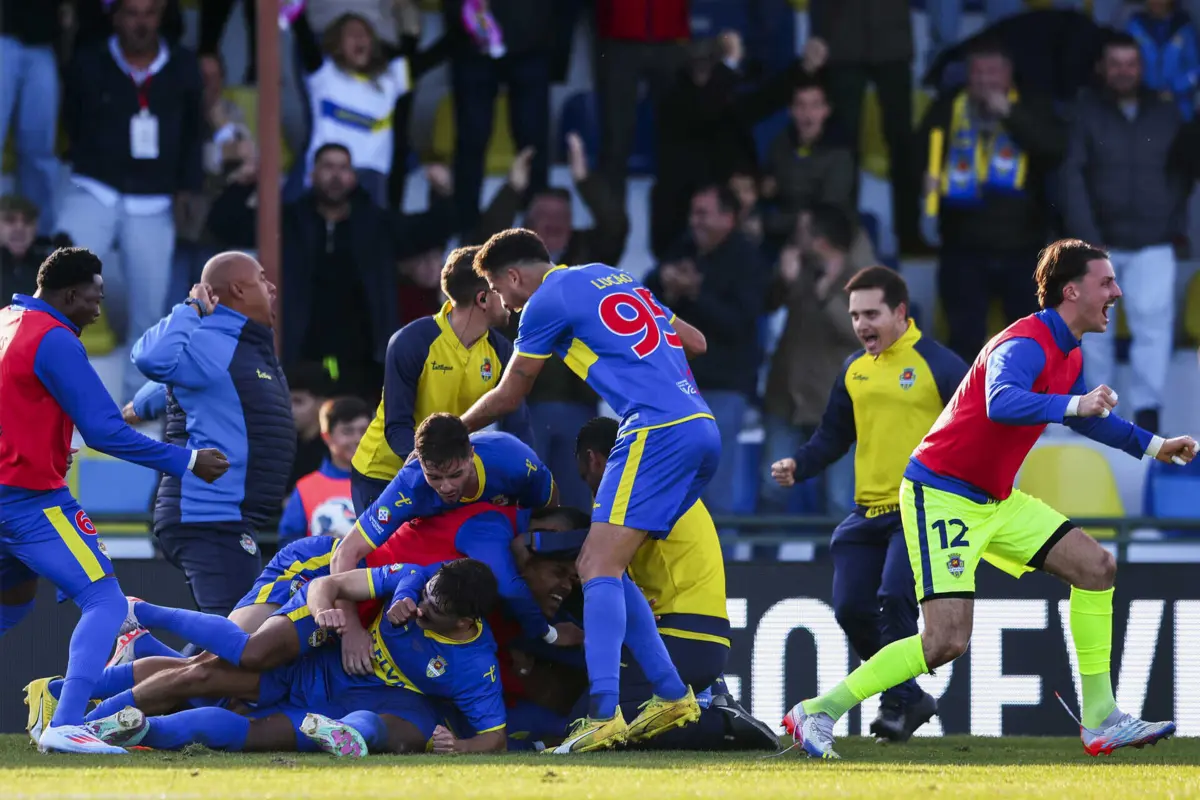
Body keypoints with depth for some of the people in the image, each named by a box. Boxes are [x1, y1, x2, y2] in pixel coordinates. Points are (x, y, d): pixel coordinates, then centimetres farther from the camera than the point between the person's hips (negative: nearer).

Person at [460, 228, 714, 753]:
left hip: (657, 433, -9)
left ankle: (604, 715, -27)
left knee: (599, 567, -13)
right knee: (601, 568, 14)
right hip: (702, 431, 9)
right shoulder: (613, 278, 24)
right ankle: (671, 696, 11)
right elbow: (694, 342, 29)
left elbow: (508, 398, 10)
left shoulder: (548, 301, 1)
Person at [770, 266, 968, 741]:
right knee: (851, 608, 1)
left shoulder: (938, 366, -7)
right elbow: (833, 437, 20)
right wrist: (797, 466, 2)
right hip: (868, 512, 7)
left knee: (894, 598, -22)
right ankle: (911, 700, 17)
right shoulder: (854, 371, 11)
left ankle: (899, 703, -10)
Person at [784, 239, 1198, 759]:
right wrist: (1075, 405, -53)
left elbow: (1086, 417, 30)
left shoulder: (1067, 355, 9)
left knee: (1096, 567, 2)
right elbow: (1001, 403, -43)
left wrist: (1153, 446, 24)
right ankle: (818, 712, -5)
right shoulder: (1026, 344, -22)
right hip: (939, 495, -10)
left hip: (993, 500, 10)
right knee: (948, 641, -18)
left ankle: (1101, 720, 6)